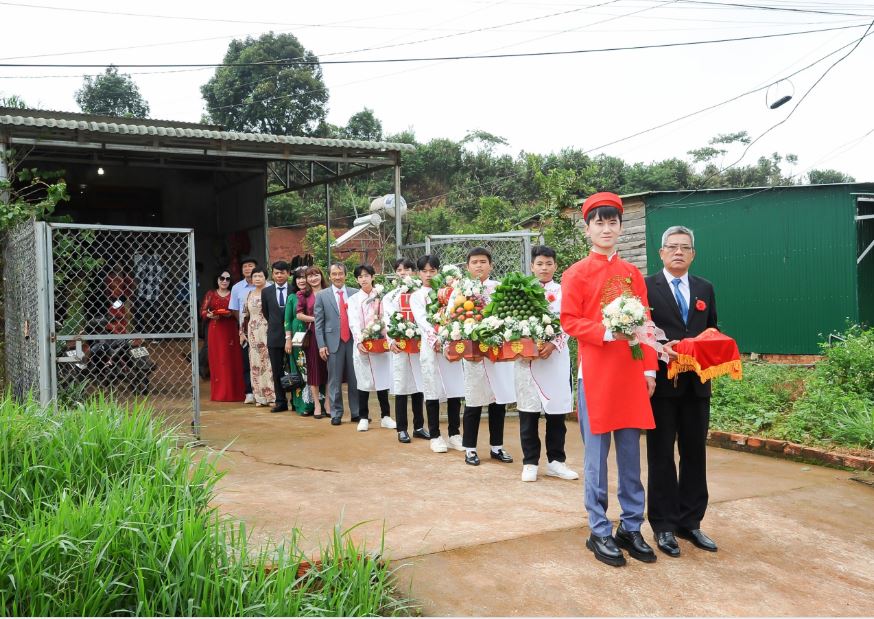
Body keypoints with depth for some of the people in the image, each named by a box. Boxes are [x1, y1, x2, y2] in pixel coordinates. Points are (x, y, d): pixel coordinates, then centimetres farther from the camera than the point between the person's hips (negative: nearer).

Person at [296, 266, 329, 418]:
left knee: (328, 369, 3)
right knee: (314, 369, 3)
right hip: (312, 335, -1)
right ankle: (317, 404, 9)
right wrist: (315, 319, -9)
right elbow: (299, 315, 1)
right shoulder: (303, 294, 5)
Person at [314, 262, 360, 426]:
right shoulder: (322, 296, 4)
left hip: (353, 340, 1)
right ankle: (336, 414, 13)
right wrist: (321, 345, -4)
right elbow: (318, 323, 3)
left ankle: (356, 412, 15)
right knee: (335, 380, 3)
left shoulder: (355, 293, 6)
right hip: (334, 342, -1)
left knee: (355, 379, 5)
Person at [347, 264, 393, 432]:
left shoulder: (381, 297, 9)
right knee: (363, 381, 1)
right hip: (362, 345, 0)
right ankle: (363, 418, 9)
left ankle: (385, 416, 11)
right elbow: (354, 323, -2)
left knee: (382, 379, 2)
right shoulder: (353, 299, 8)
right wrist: (359, 341, -17)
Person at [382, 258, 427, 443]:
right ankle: (402, 429, 7)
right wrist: (391, 341, -17)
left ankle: (419, 426, 16)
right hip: (399, 347, -1)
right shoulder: (390, 297, 10)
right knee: (401, 387, 0)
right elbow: (387, 322, -1)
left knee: (419, 386, 6)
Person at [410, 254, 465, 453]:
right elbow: (422, 320, -7)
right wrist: (435, 339, -22)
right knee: (433, 391, 0)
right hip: (430, 346, -2)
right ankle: (435, 436, 9)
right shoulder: (416, 297, 8)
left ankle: (454, 434, 12)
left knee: (455, 390, 2)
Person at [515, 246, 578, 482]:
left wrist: (553, 344, -16)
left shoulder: (563, 292, 6)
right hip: (527, 357, 0)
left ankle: (555, 461, 17)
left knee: (556, 411, 5)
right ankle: (530, 462, 13)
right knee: (528, 412, 3)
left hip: (556, 357, 0)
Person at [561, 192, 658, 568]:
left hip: (631, 374, 4)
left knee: (630, 455, 10)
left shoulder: (633, 273, 11)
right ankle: (599, 532, 13)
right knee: (597, 457, 2)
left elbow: (646, 324, 11)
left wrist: (649, 368, 3)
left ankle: (631, 528, 22)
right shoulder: (576, 274, -1)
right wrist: (607, 332, -21)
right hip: (595, 374, -4)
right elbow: (569, 322, -6)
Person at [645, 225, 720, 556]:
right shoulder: (646, 287, -2)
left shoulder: (705, 289, 13)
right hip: (661, 381, -5)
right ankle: (663, 525, 14)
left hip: (696, 383, 5)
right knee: (661, 455, 5)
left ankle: (690, 522, 23)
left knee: (695, 453, 11)